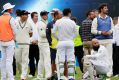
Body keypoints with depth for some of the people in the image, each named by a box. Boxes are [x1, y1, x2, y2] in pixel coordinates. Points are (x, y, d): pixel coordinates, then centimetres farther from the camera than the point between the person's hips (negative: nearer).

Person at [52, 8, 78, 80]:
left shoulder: (58, 22, -5)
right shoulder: (72, 22, -3)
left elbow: (53, 32, -3)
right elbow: (76, 33, 5)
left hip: (61, 42, 0)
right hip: (70, 42, 0)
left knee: (61, 61, 3)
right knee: (71, 60, 5)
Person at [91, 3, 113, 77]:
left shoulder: (109, 18, 13)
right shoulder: (96, 19, 3)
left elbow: (112, 28, 17)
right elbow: (93, 30, -1)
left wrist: (110, 32, -5)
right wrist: (101, 32, -12)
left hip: (109, 39, 3)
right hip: (100, 40, -3)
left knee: (109, 56, -2)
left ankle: (110, 71, -1)